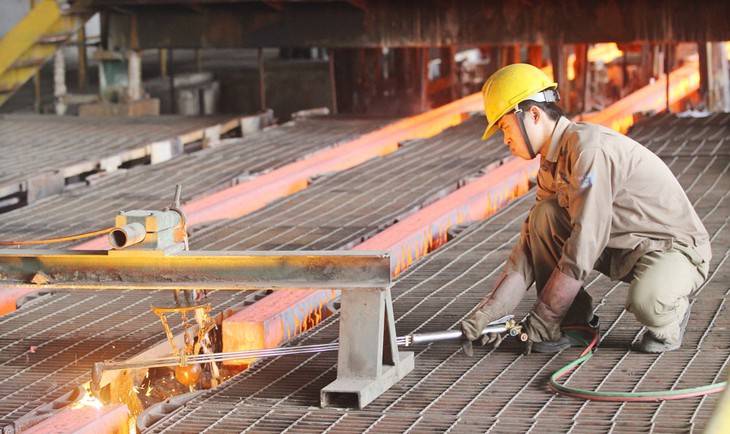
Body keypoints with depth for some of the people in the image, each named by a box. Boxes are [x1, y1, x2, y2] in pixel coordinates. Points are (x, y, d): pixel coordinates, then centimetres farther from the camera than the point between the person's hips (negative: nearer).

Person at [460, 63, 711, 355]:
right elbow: (531, 244, 3)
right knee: (544, 215, -10)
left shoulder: (588, 147, -25)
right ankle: (571, 320, -1)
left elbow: (584, 244, -28)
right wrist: (491, 310, -9)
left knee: (646, 301, -39)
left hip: (677, 248, -8)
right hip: (620, 249, 8)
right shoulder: (551, 166, 5)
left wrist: (543, 317, -22)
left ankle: (670, 315, -3)